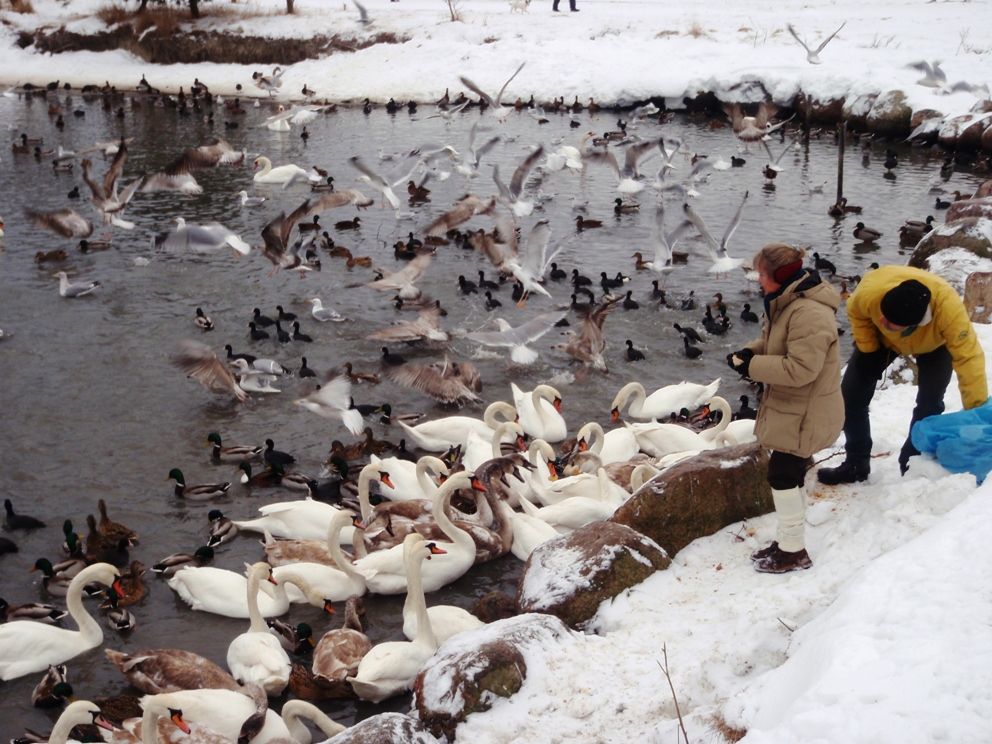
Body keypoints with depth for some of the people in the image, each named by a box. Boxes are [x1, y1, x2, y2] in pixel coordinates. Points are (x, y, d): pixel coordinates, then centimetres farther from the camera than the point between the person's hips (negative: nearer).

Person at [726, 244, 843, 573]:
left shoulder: (809, 314, -28)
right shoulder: (784, 303, 6)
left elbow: (800, 368, -32)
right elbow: (771, 341, 19)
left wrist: (752, 366, -25)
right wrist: (749, 352, -3)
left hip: (805, 414, -10)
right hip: (789, 408, 10)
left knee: (783, 475, -4)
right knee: (790, 475, 18)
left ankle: (794, 551, 9)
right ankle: (788, 541, 31)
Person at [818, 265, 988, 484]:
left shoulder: (949, 308, -48)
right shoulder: (869, 291, -43)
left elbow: (968, 357, -41)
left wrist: (978, 410, -39)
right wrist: (868, 349, -17)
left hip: (933, 344, -2)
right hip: (883, 338, 2)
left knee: (929, 404, -13)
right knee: (851, 395, -3)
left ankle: (913, 465, 10)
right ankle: (856, 464, 14)